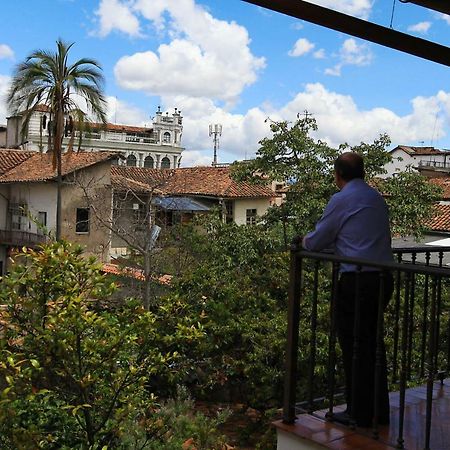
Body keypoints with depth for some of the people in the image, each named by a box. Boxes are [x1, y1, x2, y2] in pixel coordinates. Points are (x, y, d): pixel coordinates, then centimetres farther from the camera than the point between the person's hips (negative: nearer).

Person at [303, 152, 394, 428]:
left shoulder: (342, 200, -7)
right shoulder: (377, 198, 15)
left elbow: (316, 242, -3)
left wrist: (305, 242, 20)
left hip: (356, 281, -7)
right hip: (383, 278, 8)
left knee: (354, 347, 2)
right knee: (373, 344, 17)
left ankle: (360, 414, 9)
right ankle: (380, 411, 25)